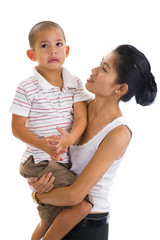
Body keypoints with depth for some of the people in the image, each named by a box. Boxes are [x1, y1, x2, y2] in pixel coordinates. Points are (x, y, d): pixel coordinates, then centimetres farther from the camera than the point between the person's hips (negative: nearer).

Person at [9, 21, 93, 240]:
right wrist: (44, 146, -25)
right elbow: (17, 127, -9)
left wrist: (70, 138, -26)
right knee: (82, 205, -20)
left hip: (65, 159, 6)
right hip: (40, 161, -6)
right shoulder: (27, 88, -11)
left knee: (51, 219, 21)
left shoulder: (75, 84, 3)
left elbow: (81, 118, -3)